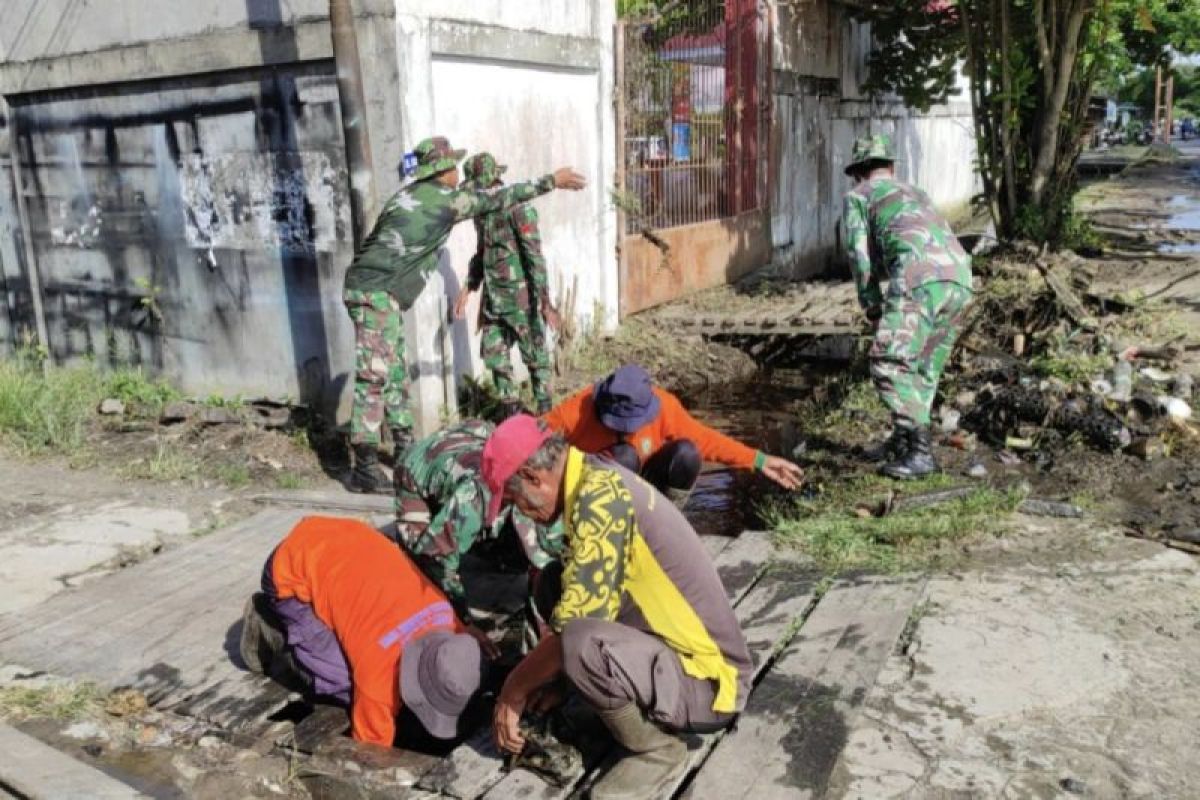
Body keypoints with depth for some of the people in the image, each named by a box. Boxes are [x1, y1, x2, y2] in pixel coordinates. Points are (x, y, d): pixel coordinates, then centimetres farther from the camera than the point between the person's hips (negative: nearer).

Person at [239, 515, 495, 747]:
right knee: (348, 683, -14)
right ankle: (272, 630, 6)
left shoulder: (445, 620, -14)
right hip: (291, 572, -7)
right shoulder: (380, 664, -31)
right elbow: (373, 740, -15)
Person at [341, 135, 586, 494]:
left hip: (371, 290, 9)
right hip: (376, 293, -9)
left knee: (395, 373, 16)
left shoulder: (409, 195, 17)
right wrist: (551, 181, 10)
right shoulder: (447, 199, -7)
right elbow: (500, 198, 1)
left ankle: (405, 445, 25)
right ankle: (364, 467, -10)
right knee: (374, 377, -10)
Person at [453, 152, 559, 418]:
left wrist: (545, 301, -21)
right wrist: (469, 289, 18)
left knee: (534, 354, 3)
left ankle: (545, 413, 16)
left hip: (520, 296, -8)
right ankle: (510, 410, 23)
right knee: (493, 353, 10)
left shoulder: (517, 208, -15)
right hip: (493, 298, 8)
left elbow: (534, 255, -18)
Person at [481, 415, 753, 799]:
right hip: (676, 650, 10)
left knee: (581, 641, -33)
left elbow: (573, 628, -25)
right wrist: (544, 677, 15)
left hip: (707, 680, -9)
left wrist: (513, 690, -9)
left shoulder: (599, 495, -24)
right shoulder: (598, 481, 5)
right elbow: (577, 601, 17)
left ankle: (658, 750, -5)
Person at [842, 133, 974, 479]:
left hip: (919, 276, -7)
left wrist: (872, 306, 17)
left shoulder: (858, 195, 20)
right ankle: (902, 442, 23)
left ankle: (920, 450, -13)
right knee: (923, 368, 17)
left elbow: (860, 254, 10)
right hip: (961, 280, 7)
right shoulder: (917, 193, 39)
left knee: (889, 364, -6)